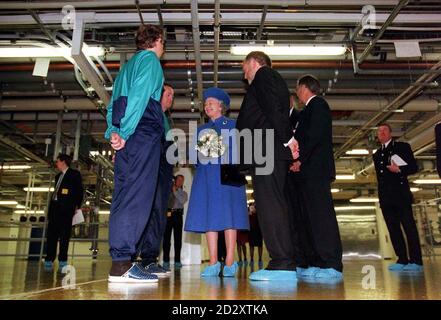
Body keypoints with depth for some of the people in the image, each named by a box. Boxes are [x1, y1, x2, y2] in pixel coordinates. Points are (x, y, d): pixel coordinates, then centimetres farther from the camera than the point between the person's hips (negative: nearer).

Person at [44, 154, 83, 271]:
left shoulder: (74, 174, 4)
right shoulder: (58, 176, 25)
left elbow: (79, 190, -2)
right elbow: (55, 192, 23)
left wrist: (77, 205, -11)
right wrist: (50, 209, 15)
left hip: (66, 208, -7)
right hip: (55, 207, 7)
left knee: (64, 235, -6)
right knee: (51, 234, 2)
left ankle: (62, 261, -4)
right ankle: (49, 260, 4)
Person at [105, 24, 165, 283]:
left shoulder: (129, 64, 29)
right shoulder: (150, 60, 4)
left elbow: (114, 102, 19)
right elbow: (139, 95, -11)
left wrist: (113, 131, 7)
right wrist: (125, 131, -15)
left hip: (128, 136, 9)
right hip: (144, 132, -9)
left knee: (125, 194, 5)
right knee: (138, 195, -14)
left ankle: (121, 261, 7)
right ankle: (122, 263, -17)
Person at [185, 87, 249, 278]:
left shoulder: (233, 125, 11)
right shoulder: (201, 129, 23)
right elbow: (194, 154, 16)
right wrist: (200, 149, -5)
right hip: (206, 176, 4)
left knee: (228, 214, -7)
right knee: (209, 215, -2)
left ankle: (230, 262, -4)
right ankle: (213, 263, 1)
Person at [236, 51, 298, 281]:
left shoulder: (263, 74, 4)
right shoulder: (273, 80, 32)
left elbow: (273, 108, -11)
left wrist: (288, 139, -16)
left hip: (266, 149, -10)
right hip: (273, 151, 10)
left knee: (270, 204, -14)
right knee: (273, 204, 5)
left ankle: (282, 264, -15)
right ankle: (284, 263, 7)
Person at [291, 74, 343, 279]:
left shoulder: (317, 104, -1)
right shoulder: (309, 110, 27)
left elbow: (315, 134, -15)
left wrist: (300, 159, -15)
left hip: (316, 169, -10)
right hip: (309, 172, 10)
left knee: (321, 214, -12)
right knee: (312, 216, 7)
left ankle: (332, 265, -11)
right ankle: (317, 263, 10)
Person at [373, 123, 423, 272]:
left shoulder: (403, 147, 7)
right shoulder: (377, 155, 21)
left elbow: (413, 167, 1)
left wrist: (399, 170, -17)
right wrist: (381, 196, 15)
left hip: (400, 194, -5)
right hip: (385, 197, 5)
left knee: (409, 226, -7)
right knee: (393, 229, 3)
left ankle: (416, 261, -4)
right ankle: (402, 260, 7)